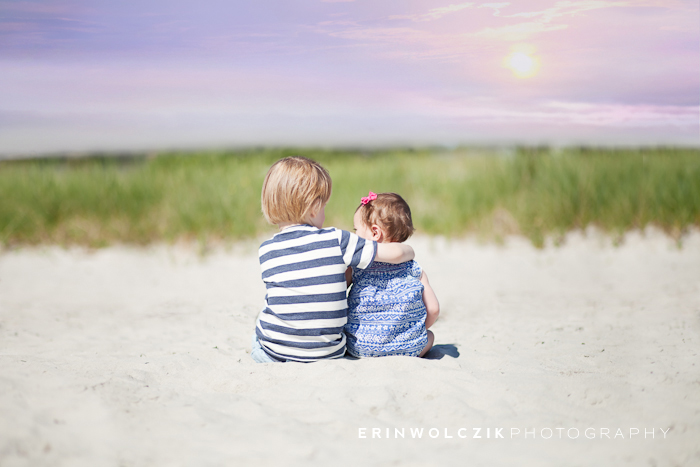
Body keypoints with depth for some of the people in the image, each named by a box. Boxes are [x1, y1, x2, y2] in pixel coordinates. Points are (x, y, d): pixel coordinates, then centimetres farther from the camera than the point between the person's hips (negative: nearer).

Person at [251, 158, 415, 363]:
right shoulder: (337, 241, -10)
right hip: (327, 353, 0)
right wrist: (408, 251, 17)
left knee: (260, 318, 31)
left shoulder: (266, 251, -4)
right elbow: (394, 253, -7)